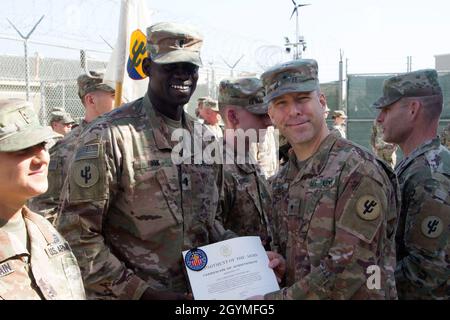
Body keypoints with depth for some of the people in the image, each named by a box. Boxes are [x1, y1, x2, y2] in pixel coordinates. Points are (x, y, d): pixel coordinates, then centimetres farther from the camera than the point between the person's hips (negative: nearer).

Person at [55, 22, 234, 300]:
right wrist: (141, 290, -19)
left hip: (199, 290, 6)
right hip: (127, 295, -6)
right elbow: (76, 236, -17)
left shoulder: (206, 139, 2)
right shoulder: (109, 136, -17)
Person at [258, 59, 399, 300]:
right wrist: (280, 264, -7)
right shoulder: (282, 180, 2)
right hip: (291, 290, 6)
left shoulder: (358, 171, -20)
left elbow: (349, 270, -23)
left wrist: (276, 298, -21)